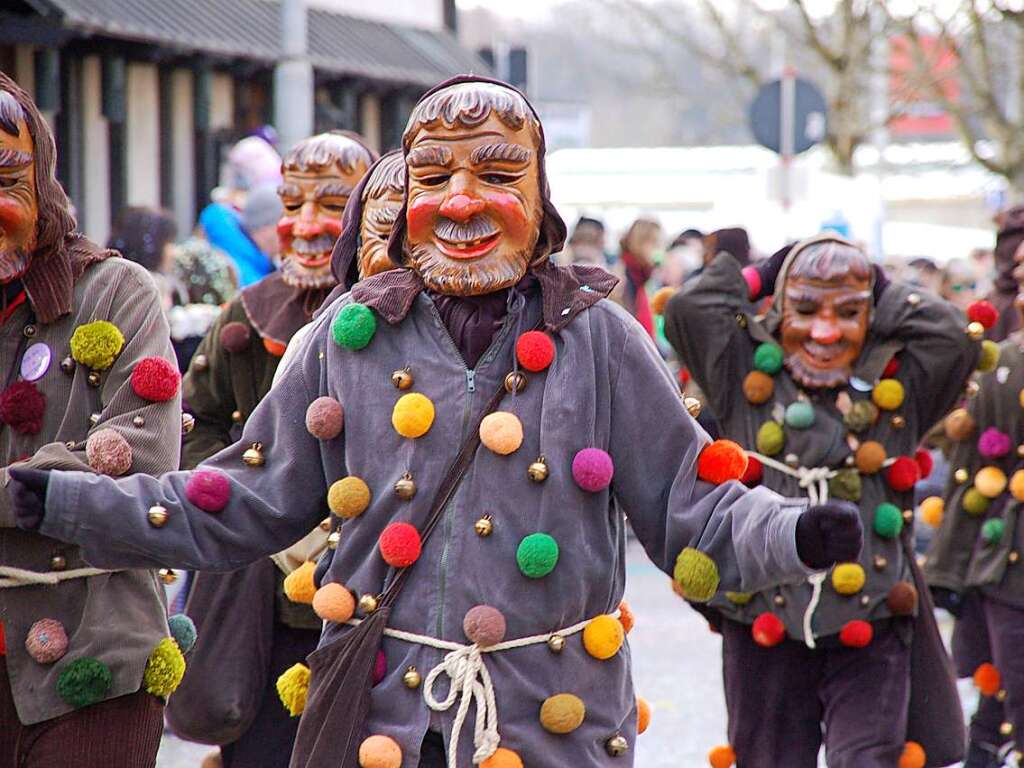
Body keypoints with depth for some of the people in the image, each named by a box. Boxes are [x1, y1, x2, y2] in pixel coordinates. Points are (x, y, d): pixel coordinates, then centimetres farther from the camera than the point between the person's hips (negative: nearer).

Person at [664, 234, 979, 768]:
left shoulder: (898, 386, 5)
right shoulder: (747, 377, 4)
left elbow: (953, 338, -10)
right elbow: (687, 311, -7)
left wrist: (887, 292, 2)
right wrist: (760, 276, 5)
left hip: (870, 637, -1)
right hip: (764, 629, 1)